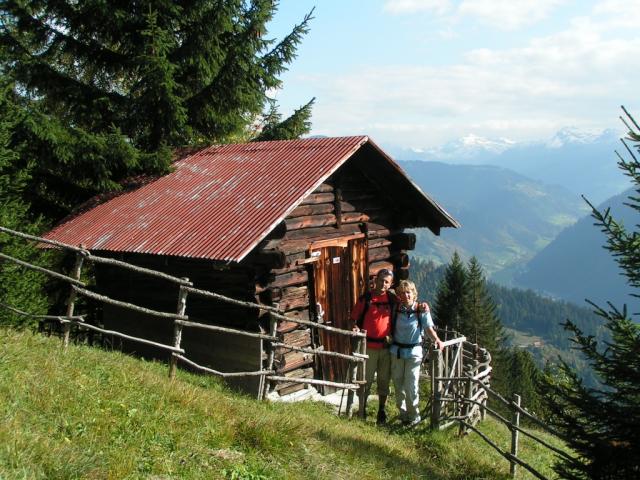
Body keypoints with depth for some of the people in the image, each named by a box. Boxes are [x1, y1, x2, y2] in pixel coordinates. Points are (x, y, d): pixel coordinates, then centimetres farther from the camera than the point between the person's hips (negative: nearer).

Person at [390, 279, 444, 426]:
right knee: (398, 384, 9)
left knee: (411, 386, -5)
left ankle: (414, 416, 9)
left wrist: (436, 339, -24)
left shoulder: (421, 310, -5)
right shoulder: (397, 310, 2)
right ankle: (403, 413, 24)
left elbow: (429, 328, -8)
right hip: (397, 351, 3)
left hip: (413, 352, -3)